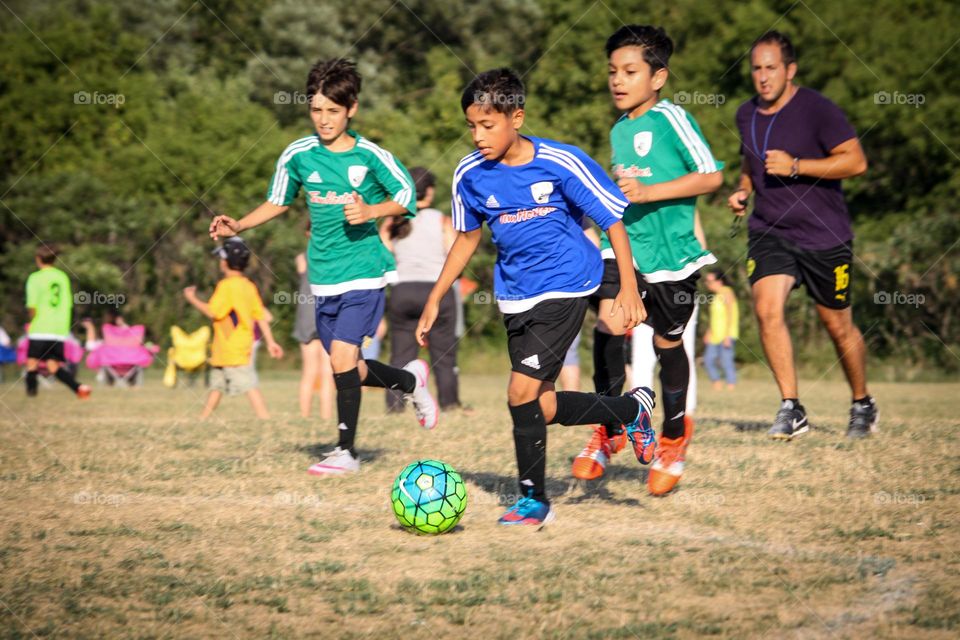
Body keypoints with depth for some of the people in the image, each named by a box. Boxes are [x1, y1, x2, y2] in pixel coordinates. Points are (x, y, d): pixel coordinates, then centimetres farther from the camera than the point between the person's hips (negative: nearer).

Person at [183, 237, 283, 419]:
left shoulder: (226, 285, -14)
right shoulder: (249, 286, 11)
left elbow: (213, 312, -19)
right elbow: (261, 316, 10)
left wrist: (192, 299, -5)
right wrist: (270, 341, 11)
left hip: (231, 348, -9)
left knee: (249, 384, -13)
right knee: (217, 384, 17)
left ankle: (265, 418, -18)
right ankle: (203, 418, 24)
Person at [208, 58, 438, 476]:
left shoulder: (370, 156, -8)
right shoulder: (298, 155, 2)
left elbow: (406, 196, 1)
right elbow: (278, 202, 16)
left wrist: (370, 211, -17)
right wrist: (238, 226, 4)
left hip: (364, 271, -5)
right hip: (324, 277, 5)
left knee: (342, 357, -17)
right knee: (350, 370, 9)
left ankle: (346, 451, -5)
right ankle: (412, 380, 38)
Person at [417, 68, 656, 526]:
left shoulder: (561, 163, -15)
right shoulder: (470, 174, -3)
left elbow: (613, 221, -7)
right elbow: (468, 237, 13)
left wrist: (628, 290, -12)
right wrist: (435, 299, 12)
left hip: (564, 287, -5)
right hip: (515, 295, 5)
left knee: (522, 392, -15)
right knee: (543, 407, 5)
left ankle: (533, 499, 3)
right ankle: (633, 408, 31)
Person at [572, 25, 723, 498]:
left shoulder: (671, 118, -10)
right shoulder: (618, 131, 12)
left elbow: (711, 176, -16)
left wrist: (648, 192, -21)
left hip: (671, 250, -5)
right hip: (624, 245, 5)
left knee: (667, 342, 8)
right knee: (609, 321, -17)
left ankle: (673, 437, 31)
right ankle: (608, 429, -2)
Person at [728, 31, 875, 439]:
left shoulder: (817, 109, -11)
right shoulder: (746, 115, 8)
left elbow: (856, 161, -16)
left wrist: (795, 166, -21)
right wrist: (743, 190, 6)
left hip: (825, 236, -4)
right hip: (768, 232, 4)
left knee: (838, 326, 7)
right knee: (767, 308, -20)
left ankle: (862, 404, 31)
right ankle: (792, 409, -15)